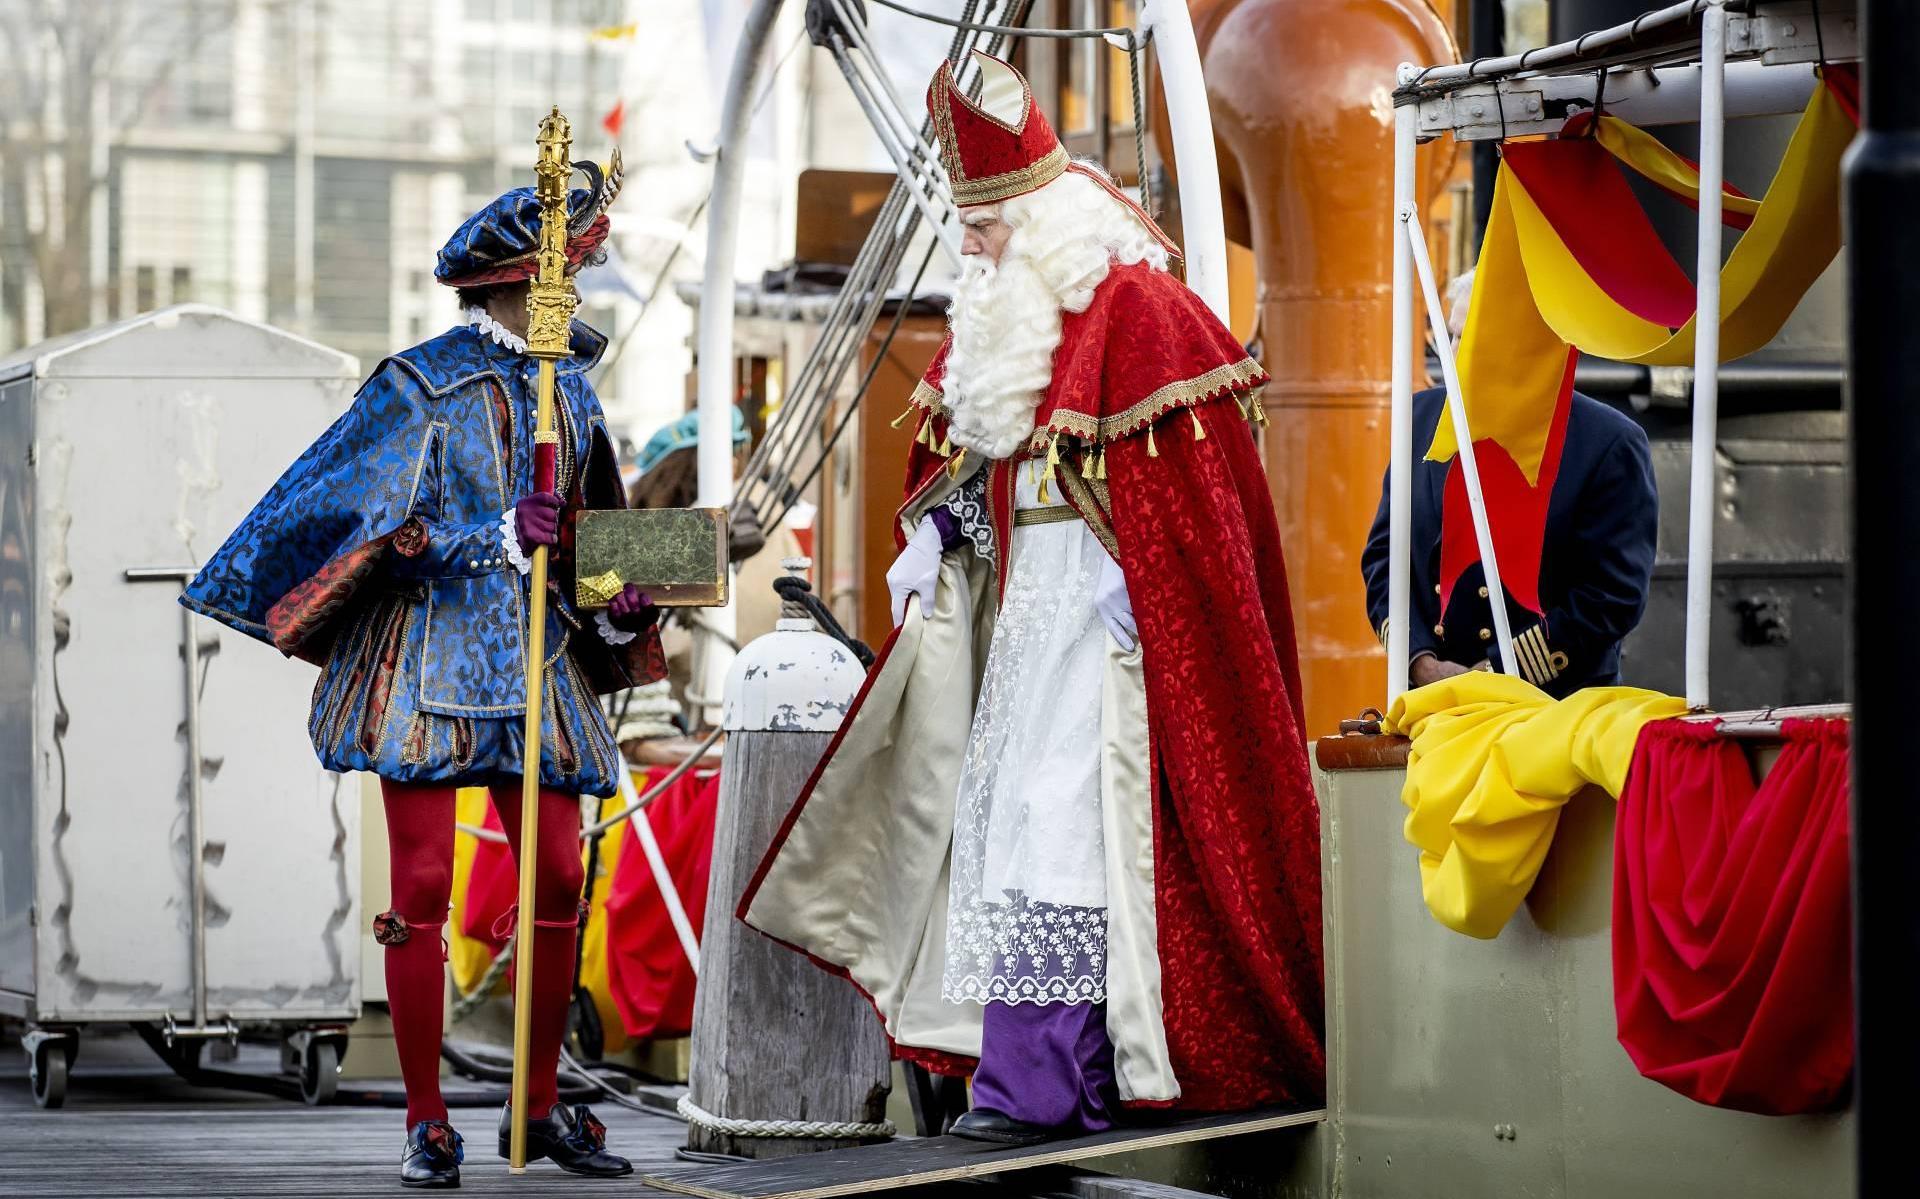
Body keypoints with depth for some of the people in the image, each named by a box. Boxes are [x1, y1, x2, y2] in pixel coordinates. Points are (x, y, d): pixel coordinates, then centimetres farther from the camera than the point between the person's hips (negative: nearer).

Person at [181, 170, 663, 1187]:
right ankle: (426, 1123, -1)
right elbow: (382, 530, -10)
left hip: (537, 663, 6)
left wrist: (615, 607, 6)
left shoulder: (568, 385, 14)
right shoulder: (421, 386, -5)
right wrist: (502, 536, -18)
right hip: (430, 660, -6)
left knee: (559, 877, 1)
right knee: (423, 883, -7)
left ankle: (541, 1108, 13)